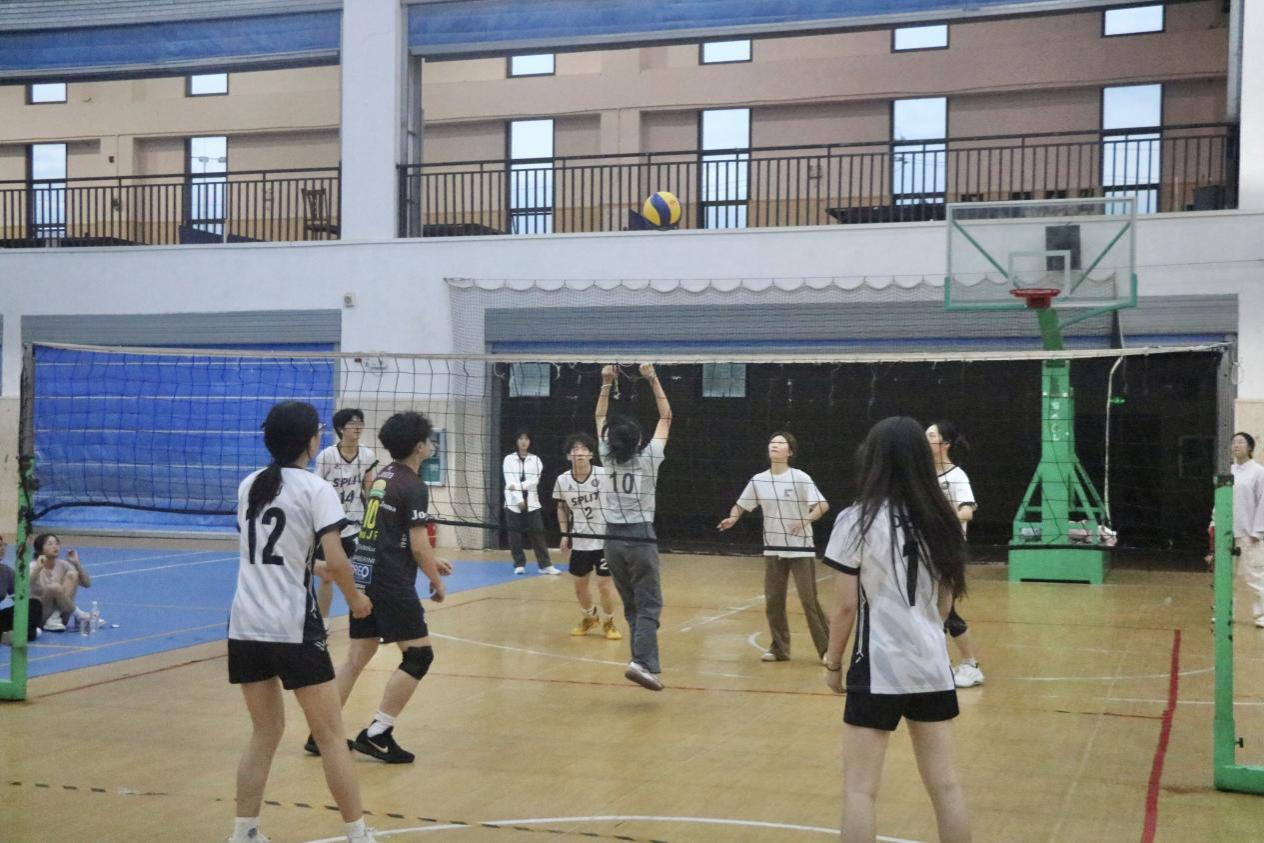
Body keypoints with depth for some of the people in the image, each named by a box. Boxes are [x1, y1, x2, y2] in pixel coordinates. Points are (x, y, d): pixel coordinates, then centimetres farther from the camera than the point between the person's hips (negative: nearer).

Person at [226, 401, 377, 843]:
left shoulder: (248, 486, 10)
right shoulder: (315, 489, -8)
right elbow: (335, 562, -15)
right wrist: (354, 597, 3)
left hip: (245, 625, 6)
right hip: (293, 628, -6)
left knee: (265, 731, 17)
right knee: (330, 735, 5)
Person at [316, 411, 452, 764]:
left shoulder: (383, 476, 14)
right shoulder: (414, 486, -12)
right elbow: (418, 546, -15)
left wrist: (430, 560, 26)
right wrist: (436, 581, 0)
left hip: (363, 576, 9)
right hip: (390, 583, -9)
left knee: (357, 656, 13)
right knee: (419, 655, -2)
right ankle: (377, 733, -3)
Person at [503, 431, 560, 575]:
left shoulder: (535, 460, 7)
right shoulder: (509, 459, 2)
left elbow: (534, 480, -4)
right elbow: (509, 481, -7)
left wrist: (518, 486, -16)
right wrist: (519, 499, -15)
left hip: (531, 502, 1)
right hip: (514, 502, -1)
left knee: (537, 533, -2)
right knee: (515, 534, 1)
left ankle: (545, 565, -1)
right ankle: (519, 564, 10)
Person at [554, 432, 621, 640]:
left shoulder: (604, 475, -14)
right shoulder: (562, 480, -5)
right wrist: (564, 533, 4)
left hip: (605, 539, -3)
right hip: (579, 542, 3)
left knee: (604, 584, -2)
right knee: (579, 584, 12)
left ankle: (608, 622, 22)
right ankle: (589, 617, 39)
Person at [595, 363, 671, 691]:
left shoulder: (607, 457, 1)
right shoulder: (649, 457, -6)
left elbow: (600, 419, 15)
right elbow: (666, 417, 2)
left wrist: (606, 384, 14)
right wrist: (653, 379, 2)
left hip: (614, 539, 4)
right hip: (640, 538, -4)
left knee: (632, 606, 12)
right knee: (649, 605, -4)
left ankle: (645, 662, 10)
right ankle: (641, 661, -21)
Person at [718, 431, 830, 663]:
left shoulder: (800, 478, -10)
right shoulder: (758, 480, 2)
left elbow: (823, 505, -13)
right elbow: (741, 504, 11)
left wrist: (805, 520, -28)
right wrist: (732, 519, -9)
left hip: (800, 548, -4)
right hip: (773, 549, 4)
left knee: (809, 600, -5)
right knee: (773, 601, 6)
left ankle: (827, 650, 4)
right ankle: (780, 649, 19)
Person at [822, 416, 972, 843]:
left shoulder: (856, 521, -10)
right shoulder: (940, 521, 5)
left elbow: (846, 607, -9)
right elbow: (945, 604, 12)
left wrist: (833, 662, 3)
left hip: (878, 668, -5)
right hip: (932, 667, 5)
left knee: (860, 788, 2)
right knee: (945, 785, 12)